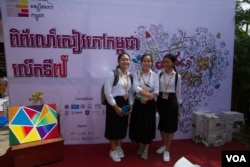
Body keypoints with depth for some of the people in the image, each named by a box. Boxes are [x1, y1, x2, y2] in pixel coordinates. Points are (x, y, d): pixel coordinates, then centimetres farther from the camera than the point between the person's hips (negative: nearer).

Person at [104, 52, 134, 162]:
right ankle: (113, 150, 27)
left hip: (125, 103, 7)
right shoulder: (112, 74, -13)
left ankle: (118, 147, 38)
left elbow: (131, 92, 12)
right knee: (113, 126, 6)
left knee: (123, 125, 16)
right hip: (114, 103, -6)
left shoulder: (130, 76, 8)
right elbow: (107, 92, -17)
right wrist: (116, 107, -17)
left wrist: (131, 105, 3)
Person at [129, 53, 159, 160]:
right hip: (138, 103, 0)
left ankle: (146, 149, 24)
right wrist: (148, 94, -27)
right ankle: (141, 145, 33)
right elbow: (135, 87, -17)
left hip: (150, 104, 0)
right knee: (138, 124, 9)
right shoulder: (136, 74, -2)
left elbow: (156, 91, -5)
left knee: (148, 125, 5)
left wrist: (147, 98, -19)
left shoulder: (155, 76, 1)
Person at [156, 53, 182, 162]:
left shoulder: (177, 76, -3)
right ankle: (164, 145, 36)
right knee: (162, 124, 15)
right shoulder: (160, 74, 1)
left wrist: (179, 106, 5)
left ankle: (167, 151, 18)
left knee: (170, 126, 4)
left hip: (171, 101, -2)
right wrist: (156, 103, 4)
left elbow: (178, 92, 3)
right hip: (160, 100, 3)